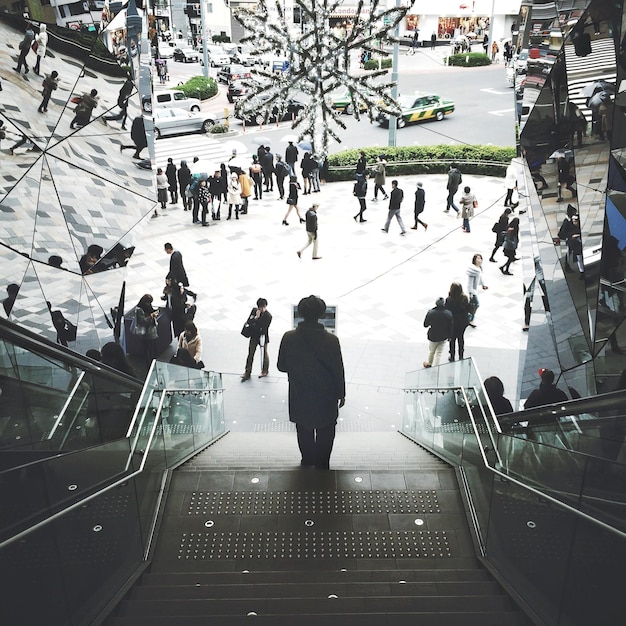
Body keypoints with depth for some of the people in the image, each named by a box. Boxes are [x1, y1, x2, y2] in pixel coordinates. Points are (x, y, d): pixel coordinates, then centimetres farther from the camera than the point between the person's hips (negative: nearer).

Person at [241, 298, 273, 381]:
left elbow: (263, 328, -22)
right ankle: (248, 371, 16)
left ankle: (265, 370, 31)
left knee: (264, 353, 12)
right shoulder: (254, 310, -4)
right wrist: (256, 317, -20)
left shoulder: (268, 316, -20)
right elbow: (249, 321, -5)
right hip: (254, 336, 5)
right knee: (250, 353, 8)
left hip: (263, 336, -5)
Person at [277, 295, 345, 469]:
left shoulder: (289, 338, -17)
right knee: (325, 432, 19)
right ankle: (322, 464, 28)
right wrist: (341, 394, 2)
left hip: (299, 396, 2)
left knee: (304, 430, 24)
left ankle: (307, 461, 40)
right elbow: (338, 370, -12)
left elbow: (281, 366, -5)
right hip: (326, 396, -2)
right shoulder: (331, 340, -21)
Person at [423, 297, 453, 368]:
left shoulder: (430, 313, -22)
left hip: (433, 336, -1)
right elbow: (451, 327, -5)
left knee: (431, 351, 23)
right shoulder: (449, 313, -16)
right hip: (444, 337, 1)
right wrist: (449, 336, 10)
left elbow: (425, 325, -10)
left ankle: (429, 364, 45)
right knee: (439, 353, 13)